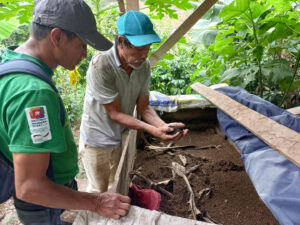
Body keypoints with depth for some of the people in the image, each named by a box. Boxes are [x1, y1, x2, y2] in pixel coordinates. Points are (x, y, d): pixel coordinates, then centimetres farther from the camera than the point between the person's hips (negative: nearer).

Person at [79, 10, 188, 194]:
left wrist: (164, 126, -26)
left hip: (121, 136, 5)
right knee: (99, 192, 12)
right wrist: (153, 130, -33)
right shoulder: (100, 65, -29)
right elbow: (114, 113, -25)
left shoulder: (144, 65, -11)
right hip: (97, 139, -5)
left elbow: (143, 106, -7)